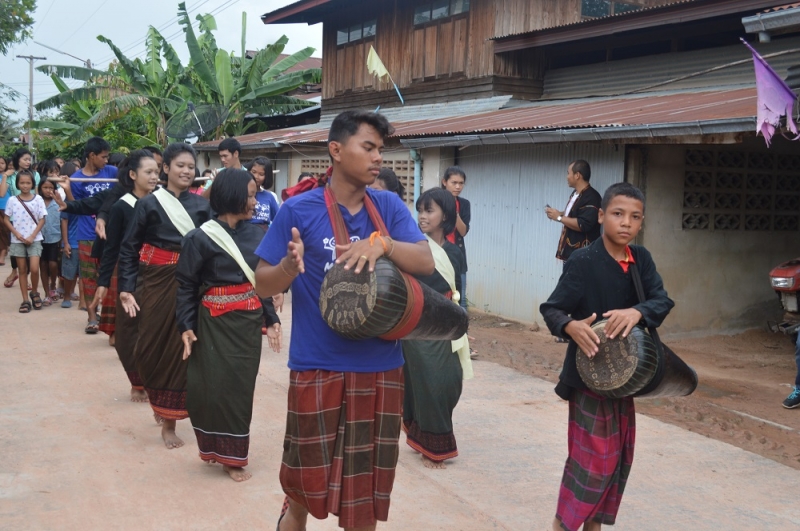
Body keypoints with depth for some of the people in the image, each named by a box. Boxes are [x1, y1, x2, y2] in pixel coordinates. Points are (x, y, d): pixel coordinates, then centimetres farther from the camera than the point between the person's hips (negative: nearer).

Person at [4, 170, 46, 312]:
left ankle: (34, 292, 14)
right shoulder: (12, 200, -1)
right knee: (22, 270, 5)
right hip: (17, 240, 1)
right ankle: (25, 300, 10)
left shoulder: (38, 199, -3)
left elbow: (42, 220, -2)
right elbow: (6, 220, 2)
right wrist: (17, 234, -10)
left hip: (34, 239, -1)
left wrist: (32, 236, -11)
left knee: (34, 269, -12)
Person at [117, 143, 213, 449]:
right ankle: (158, 401, 26)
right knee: (152, 346, 1)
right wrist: (126, 288, -8)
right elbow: (128, 249, 0)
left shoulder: (202, 206, 4)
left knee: (180, 348, 2)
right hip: (156, 283, -1)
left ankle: (169, 419, 13)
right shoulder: (148, 204, -1)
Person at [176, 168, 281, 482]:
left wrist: (272, 318, 7)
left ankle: (233, 454, 21)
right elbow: (186, 285, -6)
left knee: (241, 387, 9)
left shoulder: (255, 234, 4)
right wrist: (186, 325, -11)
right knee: (214, 387, -1)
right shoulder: (201, 238, -10)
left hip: (249, 320, 5)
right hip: (216, 322, -4)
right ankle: (218, 449, 17)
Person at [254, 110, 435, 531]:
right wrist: (291, 265, -23)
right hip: (317, 366, -2)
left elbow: (426, 262, -8)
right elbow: (263, 284, -2)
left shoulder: (389, 206, 3)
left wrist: (384, 244, -25)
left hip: (380, 367, 3)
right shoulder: (298, 210, -5)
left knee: (366, 485, 12)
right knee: (307, 477, 11)